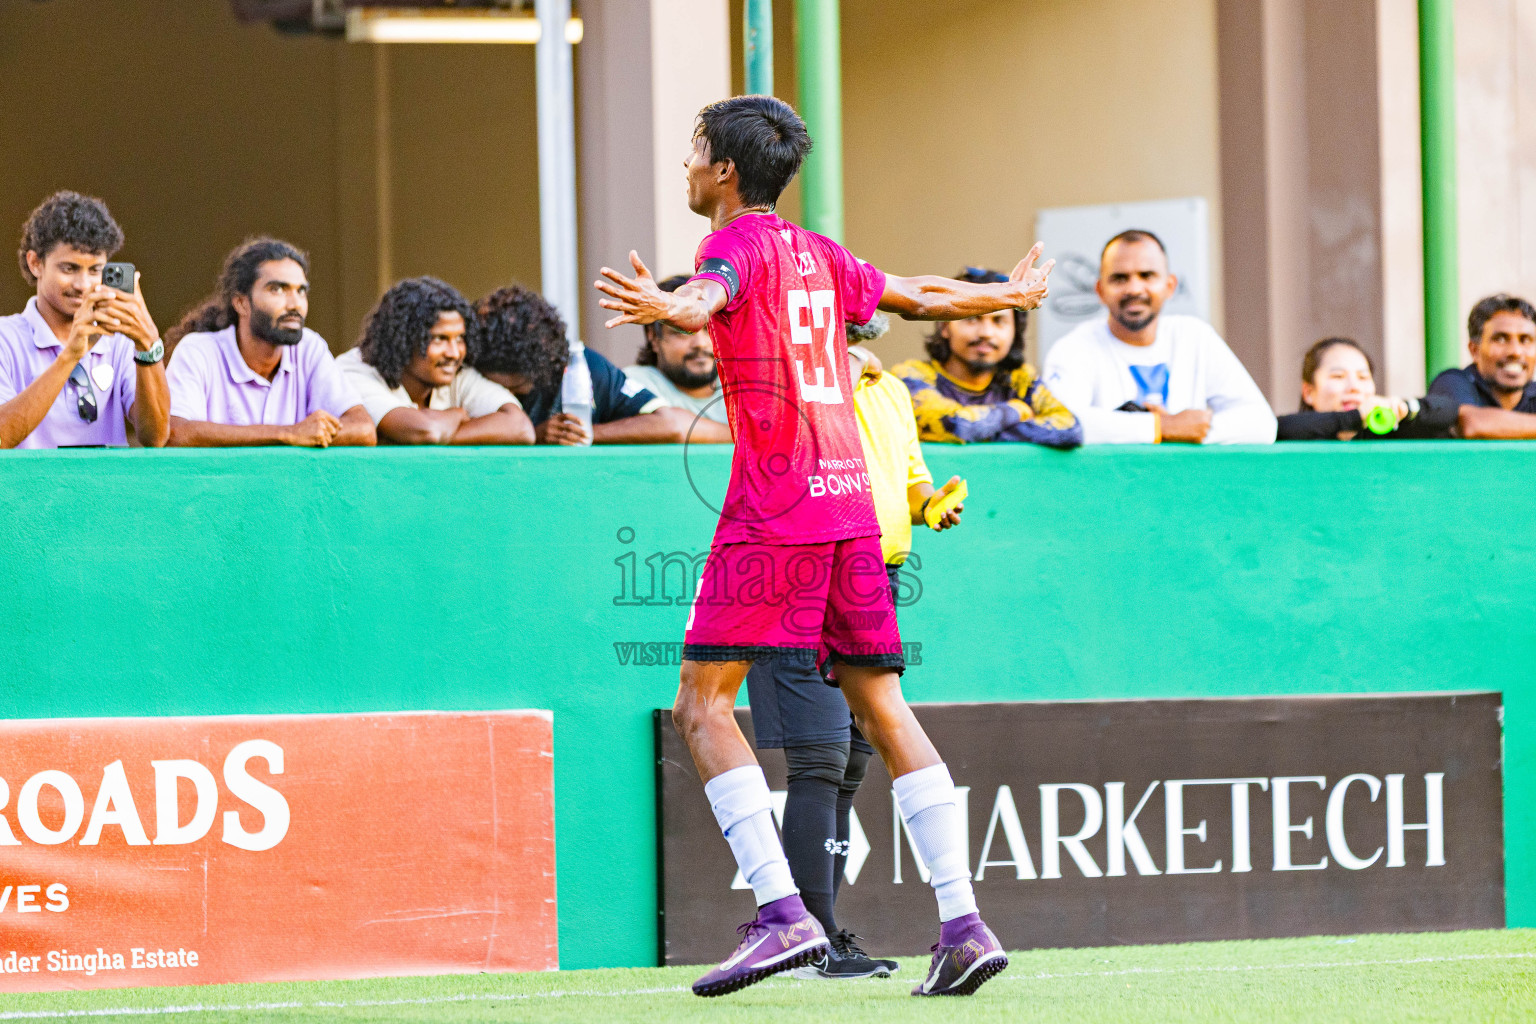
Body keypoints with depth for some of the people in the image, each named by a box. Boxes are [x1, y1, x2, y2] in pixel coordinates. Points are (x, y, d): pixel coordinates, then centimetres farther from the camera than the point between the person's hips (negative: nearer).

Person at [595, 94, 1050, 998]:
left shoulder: (740, 243, -4)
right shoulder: (819, 255, 17)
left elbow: (713, 295, -29)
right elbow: (918, 296, 33)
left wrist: (670, 307, -52)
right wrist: (1009, 295, 52)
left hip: (773, 512, -7)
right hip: (849, 500, 7)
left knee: (705, 703, -4)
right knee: (882, 708, 9)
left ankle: (783, 914, -17)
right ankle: (964, 923, 1)